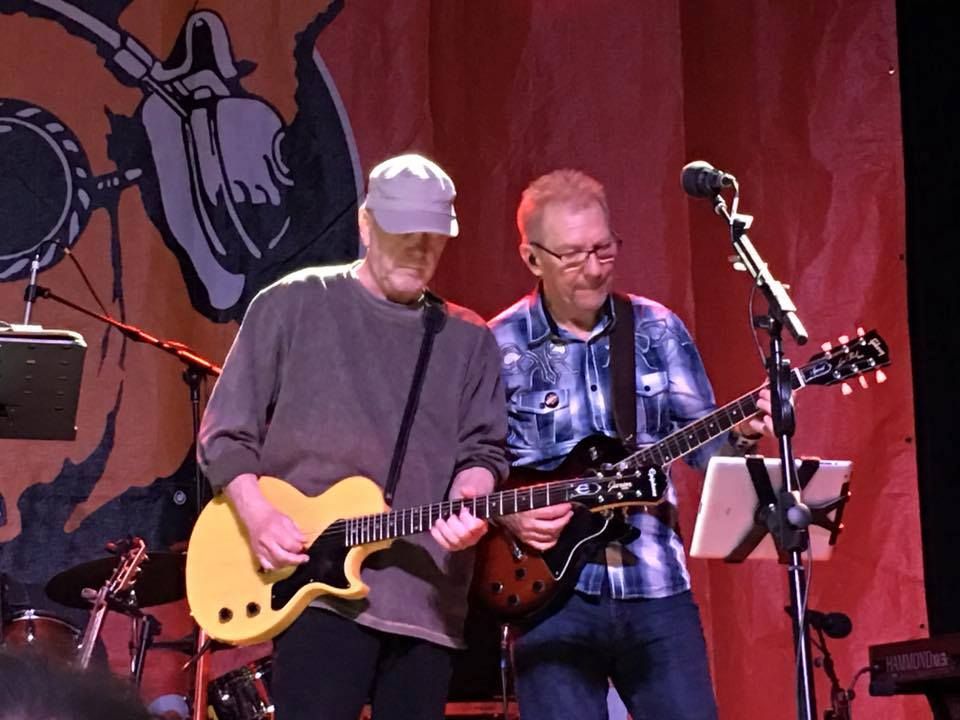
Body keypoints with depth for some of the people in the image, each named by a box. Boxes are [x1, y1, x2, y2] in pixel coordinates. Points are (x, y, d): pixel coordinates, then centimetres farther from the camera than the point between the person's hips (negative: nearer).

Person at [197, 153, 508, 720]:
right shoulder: (293, 304, 4)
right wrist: (257, 515, -11)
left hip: (427, 598, 4)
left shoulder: (469, 340, 14)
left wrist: (468, 499, -14)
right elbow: (225, 431, 4)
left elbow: (483, 447, 8)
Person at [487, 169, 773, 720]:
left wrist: (742, 433, -13)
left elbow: (700, 437, 8)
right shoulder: (497, 347, -2)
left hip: (656, 585, 2)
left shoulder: (659, 330, 5)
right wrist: (507, 514, -15)